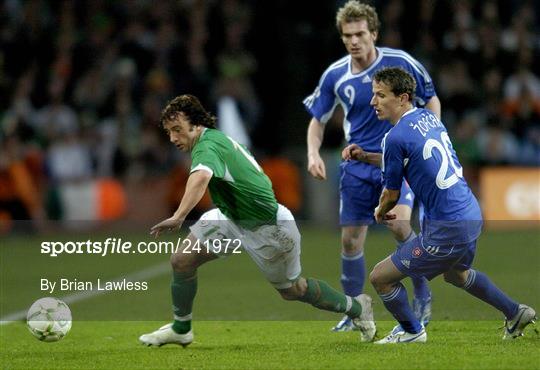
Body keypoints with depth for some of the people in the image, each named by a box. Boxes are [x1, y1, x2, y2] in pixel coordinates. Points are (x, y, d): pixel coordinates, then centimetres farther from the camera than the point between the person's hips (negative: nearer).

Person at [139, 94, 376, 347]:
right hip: (233, 219, 9)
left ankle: (355, 307, 35)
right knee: (182, 260, -4)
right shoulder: (217, 138, -1)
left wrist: (179, 217, -65)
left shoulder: (207, 145, -28)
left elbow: (200, 177, -52)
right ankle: (181, 329, 13)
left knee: (292, 290, 12)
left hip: (268, 227, -9)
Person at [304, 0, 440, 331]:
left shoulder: (400, 63, -9)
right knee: (351, 240, 2)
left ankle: (423, 297, -6)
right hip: (358, 164, 4)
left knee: (398, 223, -25)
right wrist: (314, 154, -4)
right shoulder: (335, 75, -1)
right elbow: (318, 118, 12)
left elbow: (432, 100, 3)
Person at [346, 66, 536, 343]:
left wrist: (380, 212, 16)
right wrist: (363, 155, 16)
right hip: (472, 215, 9)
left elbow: (391, 195, -5)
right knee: (456, 274, 37)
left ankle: (411, 331, 23)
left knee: (380, 277, 3)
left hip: (447, 230, -9)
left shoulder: (396, 137, -18)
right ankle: (515, 313, 43)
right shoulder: (428, 116, 8)